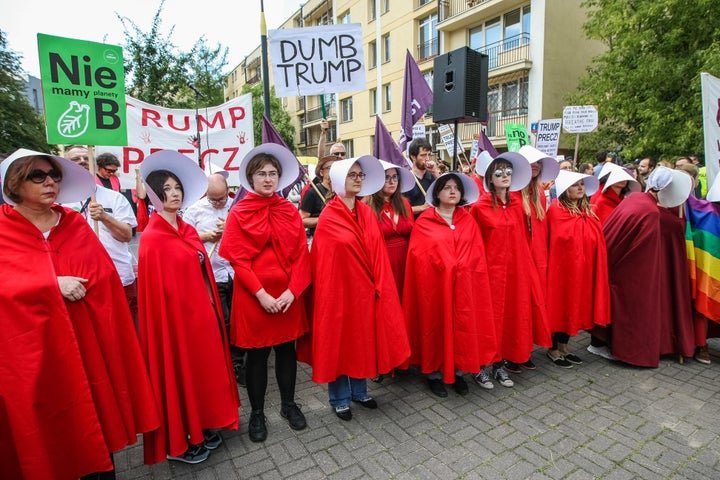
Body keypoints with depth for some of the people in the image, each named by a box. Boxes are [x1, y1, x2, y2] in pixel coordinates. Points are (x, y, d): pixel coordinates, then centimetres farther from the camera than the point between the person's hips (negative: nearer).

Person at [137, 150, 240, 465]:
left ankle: (200, 428, 35)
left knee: (203, 368, 17)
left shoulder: (188, 231, 8)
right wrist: (191, 311, -15)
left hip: (202, 313, 8)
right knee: (179, 373, 6)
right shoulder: (152, 239, -16)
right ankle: (176, 443, 26)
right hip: (177, 319, -8)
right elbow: (159, 291, -18)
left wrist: (212, 307, 10)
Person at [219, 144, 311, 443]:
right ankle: (257, 413, 29)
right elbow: (238, 259, -8)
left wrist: (292, 290, -12)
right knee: (257, 354, 10)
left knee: (287, 349, 14)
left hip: (288, 295, 3)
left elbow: (302, 254, -1)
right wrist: (261, 294, -16)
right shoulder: (239, 213, -3)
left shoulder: (290, 211, 4)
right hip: (254, 296, -2)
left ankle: (289, 405, 34)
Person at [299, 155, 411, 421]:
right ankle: (339, 399, 27)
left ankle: (359, 391, 36)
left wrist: (379, 285, 2)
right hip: (340, 288, -6)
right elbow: (324, 261, -12)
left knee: (363, 339, 16)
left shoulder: (367, 214, 6)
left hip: (365, 289, 6)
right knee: (339, 341, 8)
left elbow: (377, 252, 6)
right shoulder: (328, 218, -11)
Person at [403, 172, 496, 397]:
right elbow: (418, 255, -6)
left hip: (463, 285, 4)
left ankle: (458, 372, 25)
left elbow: (477, 254, 7)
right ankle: (434, 374, 19)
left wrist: (459, 268, -5)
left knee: (461, 326, 9)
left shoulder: (469, 221, 9)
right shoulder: (424, 222, -3)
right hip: (434, 284, -3)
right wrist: (447, 268, -7)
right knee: (436, 326, 5)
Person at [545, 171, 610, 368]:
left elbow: (596, 238, 13)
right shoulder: (557, 210, -12)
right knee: (560, 305, 1)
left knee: (574, 305, 13)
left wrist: (593, 264, 6)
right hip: (562, 264, -8)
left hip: (582, 266, 8)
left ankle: (563, 347, 26)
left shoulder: (587, 210, 12)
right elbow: (565, 235, -25)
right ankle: (553, 349, 15)